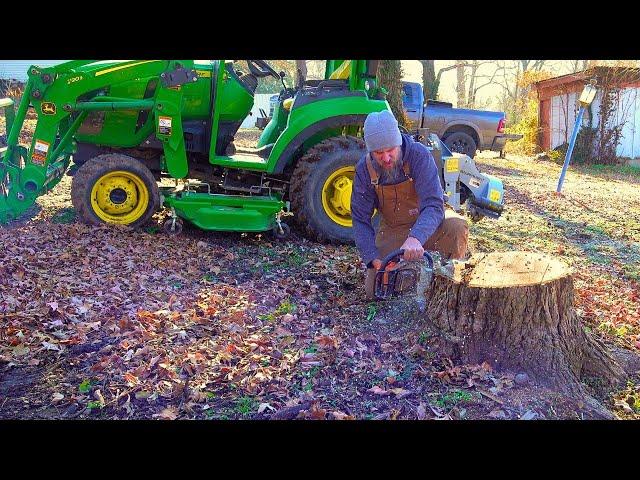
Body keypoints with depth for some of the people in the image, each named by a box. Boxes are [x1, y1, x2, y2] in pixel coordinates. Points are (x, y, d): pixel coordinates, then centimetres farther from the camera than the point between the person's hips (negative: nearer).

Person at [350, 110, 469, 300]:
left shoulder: (419, 154, -25)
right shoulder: (365, 168, -16)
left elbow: (434, 205, -34)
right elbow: (360, 220, -13)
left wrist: (416, 238, -54)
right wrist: (374, 259, -28)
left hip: (426, 224, -2)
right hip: (391, 230, 2)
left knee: (457, 227, -34)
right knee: (374, 291, -9)